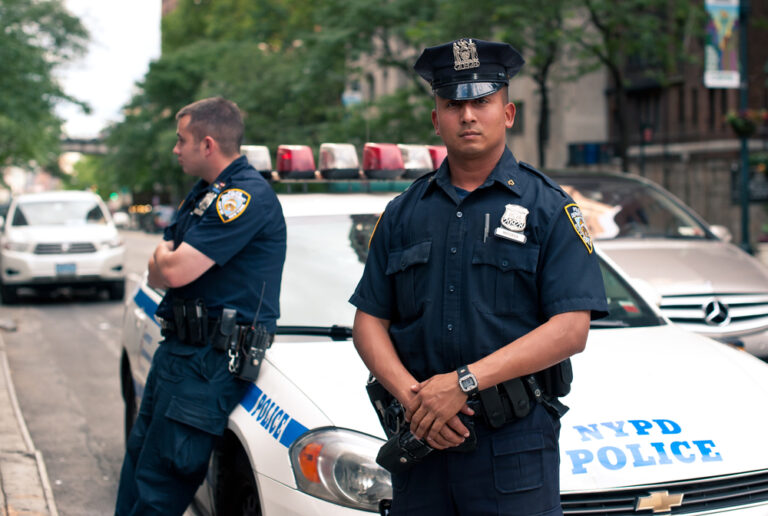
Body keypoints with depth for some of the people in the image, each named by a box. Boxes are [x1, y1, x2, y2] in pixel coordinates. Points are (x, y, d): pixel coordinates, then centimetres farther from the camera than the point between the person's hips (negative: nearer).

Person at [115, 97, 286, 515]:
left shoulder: (246, 195, -16)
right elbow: (158, 275, 18)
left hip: (210, 360, -10)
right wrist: (170, 259, -5)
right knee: (138, 461, 18)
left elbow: (174, 271, -22)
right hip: (178, 348, 10)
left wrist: (165, 255, 0)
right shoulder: (205, 192, 17)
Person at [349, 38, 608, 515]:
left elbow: (571, 329, -10)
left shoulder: (548, 208, 0)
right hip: (420, 439, 3)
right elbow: (369, 320, 8)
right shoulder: (404, 213, 11)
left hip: (516, 443, -3)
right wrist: (411, 394, -10)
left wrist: (464, 381, -16)